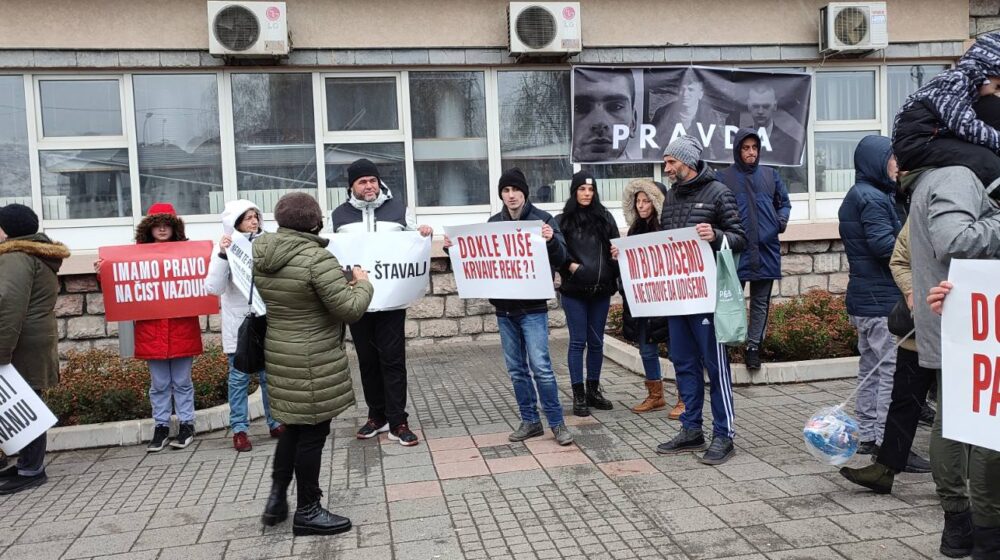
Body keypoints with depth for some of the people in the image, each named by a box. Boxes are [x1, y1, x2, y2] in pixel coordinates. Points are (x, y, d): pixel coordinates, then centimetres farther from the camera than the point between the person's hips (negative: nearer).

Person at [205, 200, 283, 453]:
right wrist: (222, 255, -22)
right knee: (239, 377, 5)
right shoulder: (226, 249, -5)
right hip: (238, 323, -2)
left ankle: (275, 422, 22)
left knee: (269, 375, 10)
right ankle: (239, 429, 14)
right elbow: (214, 287, -14)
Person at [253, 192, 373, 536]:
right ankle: (307, 511, 16)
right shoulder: (317, 258, -22)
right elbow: (349, 309, -22)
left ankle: (276, 498, 27)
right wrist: (363, 284, -2)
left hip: (280, 353, 8)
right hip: (312, 362, -8)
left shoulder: (261, 253, 2)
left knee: (294, 426, 22)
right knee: (312, 432, 4)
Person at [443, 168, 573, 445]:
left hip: (533, 307, -4)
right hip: (504, 308, 5)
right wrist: (454, 248, -2)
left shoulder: (542, 219, -4)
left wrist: (551, 240, -31)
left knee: (541, 366, -7)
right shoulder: (493, 222, 8)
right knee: (517, 369, 10)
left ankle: (557, 423, 4)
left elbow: (560, 259, -10)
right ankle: (530, 421, 21)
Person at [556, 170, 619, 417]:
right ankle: (578, 395, 6)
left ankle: (594, 390, 21)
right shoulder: (563, 220, 1)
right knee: (578, 341, 0)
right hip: (574, 291, -3)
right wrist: (570, 266, -18)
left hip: (601, 289, 3)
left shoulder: (605, 217, 9)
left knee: (596, 341, 10)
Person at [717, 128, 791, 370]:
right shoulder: (724, 177, 0)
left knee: (761, 302, 10)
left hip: (766, 250, 4)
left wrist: (782, 219, -1)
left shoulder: (771, 175, 11)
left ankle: (753, 346, 20)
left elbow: (784, 202, 19)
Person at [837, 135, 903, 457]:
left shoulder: (858, 195, 17)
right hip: (882, 299, -10)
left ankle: (868, 435, 21)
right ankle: (888, 441, -1)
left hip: (864, 297, 10)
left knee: (871, 367, 14)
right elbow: (885, 245, -22)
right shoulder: (873, 198, -15)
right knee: (893, 369, -6)